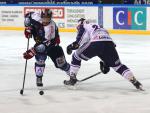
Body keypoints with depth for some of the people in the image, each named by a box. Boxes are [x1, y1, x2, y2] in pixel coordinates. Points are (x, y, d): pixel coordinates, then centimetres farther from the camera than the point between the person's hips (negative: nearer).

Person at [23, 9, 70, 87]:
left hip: (52, 44, -3)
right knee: (40, 59, -21)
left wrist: (31, 52, -45)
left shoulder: (51, 27, -38)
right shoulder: (37, 17, -25)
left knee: (60, 62, 2)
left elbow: (44, 44, -41)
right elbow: (28, 16, -2)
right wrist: (28, 28, -14)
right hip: (39, 42, 3)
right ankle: (39, 79, -8)